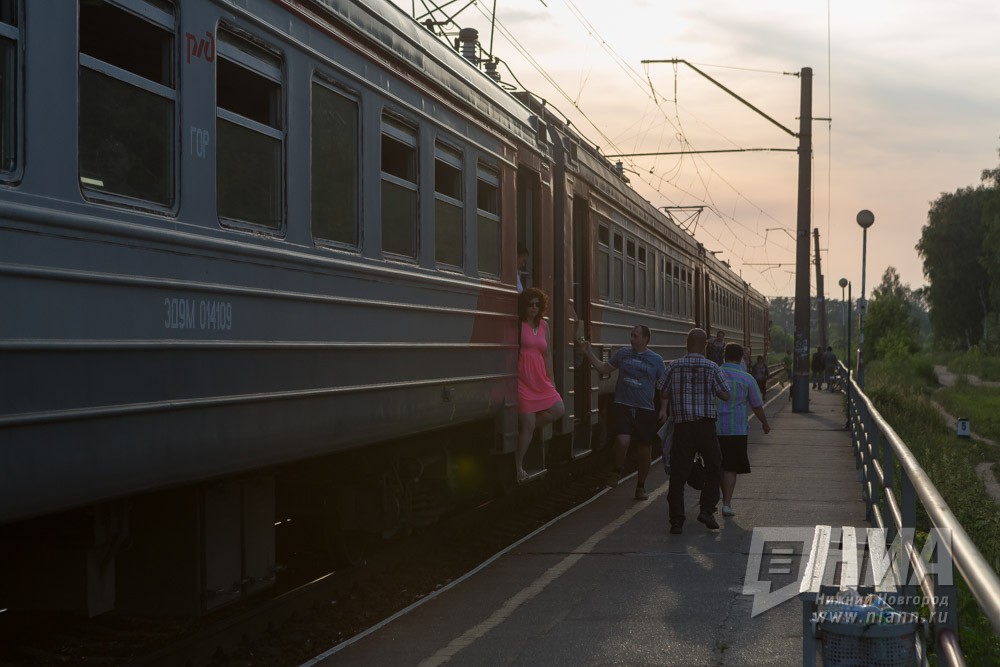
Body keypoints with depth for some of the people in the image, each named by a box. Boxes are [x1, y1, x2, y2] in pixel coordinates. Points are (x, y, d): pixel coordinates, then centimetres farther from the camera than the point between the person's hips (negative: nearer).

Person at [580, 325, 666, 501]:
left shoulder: (656, 359, 3)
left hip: (645, 409, 1)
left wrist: (663, 409, 0)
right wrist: (589, 353, 2)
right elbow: (604, 368, 13)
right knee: (622, 441, -23)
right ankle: (617, 470, 7)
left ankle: (640, 486, 28)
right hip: (622, 406, -1)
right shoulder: (623, 353, 6)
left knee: (645, 450, 7)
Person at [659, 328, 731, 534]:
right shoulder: (711, 368, -5)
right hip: (706, 424, -1)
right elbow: (725, 395, -2)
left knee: (678, 472, 4)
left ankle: (676, 521, 2)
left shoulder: (674, 366, 0)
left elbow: (664, 394, 5)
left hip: (681, 425, 1)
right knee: (713, 468, 16)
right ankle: (707, 509, 3)